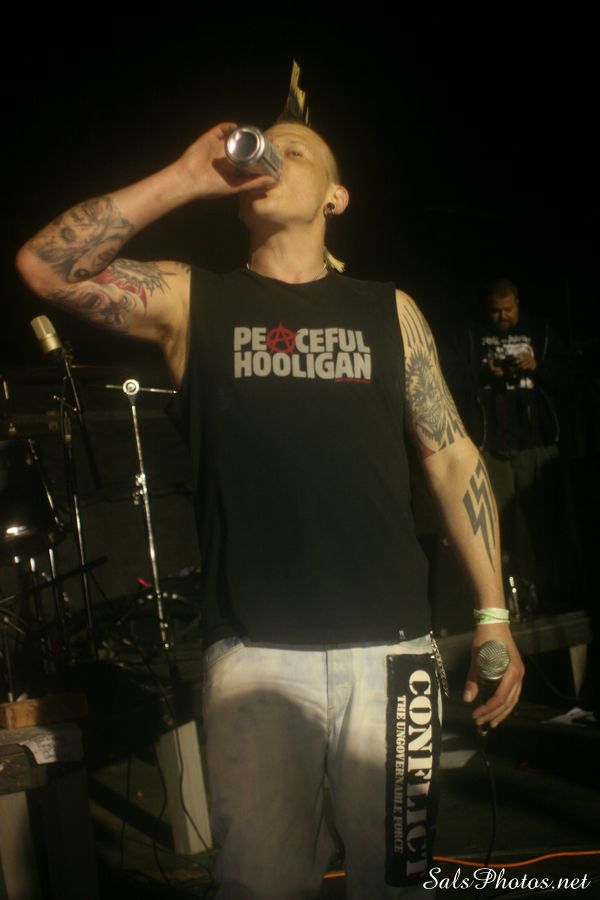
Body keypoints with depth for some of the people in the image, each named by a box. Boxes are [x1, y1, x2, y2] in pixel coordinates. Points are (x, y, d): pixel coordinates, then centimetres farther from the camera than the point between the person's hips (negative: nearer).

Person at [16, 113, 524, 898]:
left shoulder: (389, 311, 9)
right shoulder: (191, 301, 6)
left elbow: (453, 458, 9)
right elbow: (45, 266, -7)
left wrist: (494, 616, 4)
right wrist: (186, 178, -9)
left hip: (390, 649, 1)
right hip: (255, 656, -1)